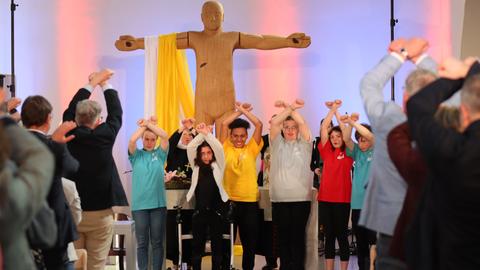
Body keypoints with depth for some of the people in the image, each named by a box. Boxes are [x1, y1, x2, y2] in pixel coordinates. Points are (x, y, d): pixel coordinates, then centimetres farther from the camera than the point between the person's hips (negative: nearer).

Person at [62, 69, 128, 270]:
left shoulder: (69, 135, -4)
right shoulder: (105, 135, -10)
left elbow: (70, 110, 13)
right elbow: (116, 113, 6)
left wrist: (92, 83, 21)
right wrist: (105, 84, 19)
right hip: (99, 212, -2)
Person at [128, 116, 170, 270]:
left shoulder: (160, 154, 7)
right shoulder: (136, 155, 5)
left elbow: (165, 136, -8)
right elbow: (131, 140, -13)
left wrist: (149, 123, -3)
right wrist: (143, 126, -1)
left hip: (159, 204, 1)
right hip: (139, 205, 0)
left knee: (157, 242, 5)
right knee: (142, 243, 4)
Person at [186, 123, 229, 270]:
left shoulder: (218, 166, 4)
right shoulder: (196, 167, 8)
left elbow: (219, 148, -9)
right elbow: (189, 147, -1)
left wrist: (207, 133, -12)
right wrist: (201, 134, -7)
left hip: (216, 211, -1)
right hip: (199, 211, 1)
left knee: (217, 244, 6)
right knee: (197, 244, 6)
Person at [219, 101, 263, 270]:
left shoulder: (251, 149, 5)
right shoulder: (226, 149, 4)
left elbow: (259, 125, -3)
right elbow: (224, 124, -3)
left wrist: (245, 111, 2)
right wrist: (238, 111, 5)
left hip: (250, 201, 1)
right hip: (229, 200, -1)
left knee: (250, 241, 9)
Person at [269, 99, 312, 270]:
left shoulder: (304, 144, 7)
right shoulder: (277, 144, 10)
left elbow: (303, 123, -8)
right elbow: (274, 123, -5)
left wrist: (292, 108, -2)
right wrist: (289, 108, -7)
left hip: (301, 199, -1)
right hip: (279, 199, 1)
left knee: (298, 236, 2)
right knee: (283, 237, 5)